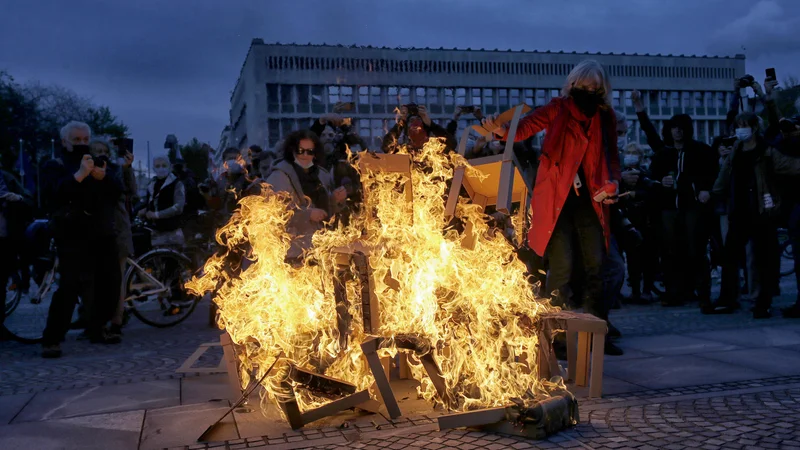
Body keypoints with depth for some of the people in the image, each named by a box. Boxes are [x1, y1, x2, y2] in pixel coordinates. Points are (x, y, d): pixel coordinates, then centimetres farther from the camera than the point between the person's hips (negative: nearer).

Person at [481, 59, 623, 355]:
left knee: (596, 265, 6)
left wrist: (612, 183, -1)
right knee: (562, 266, -8)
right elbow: (527, 126, -14)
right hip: (557, 199, -4)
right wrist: (503, 130, -36)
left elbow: (612, 156, 19)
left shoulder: (606, 117, 11)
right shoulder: (559, 109, -1)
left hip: (589, 201, 4)